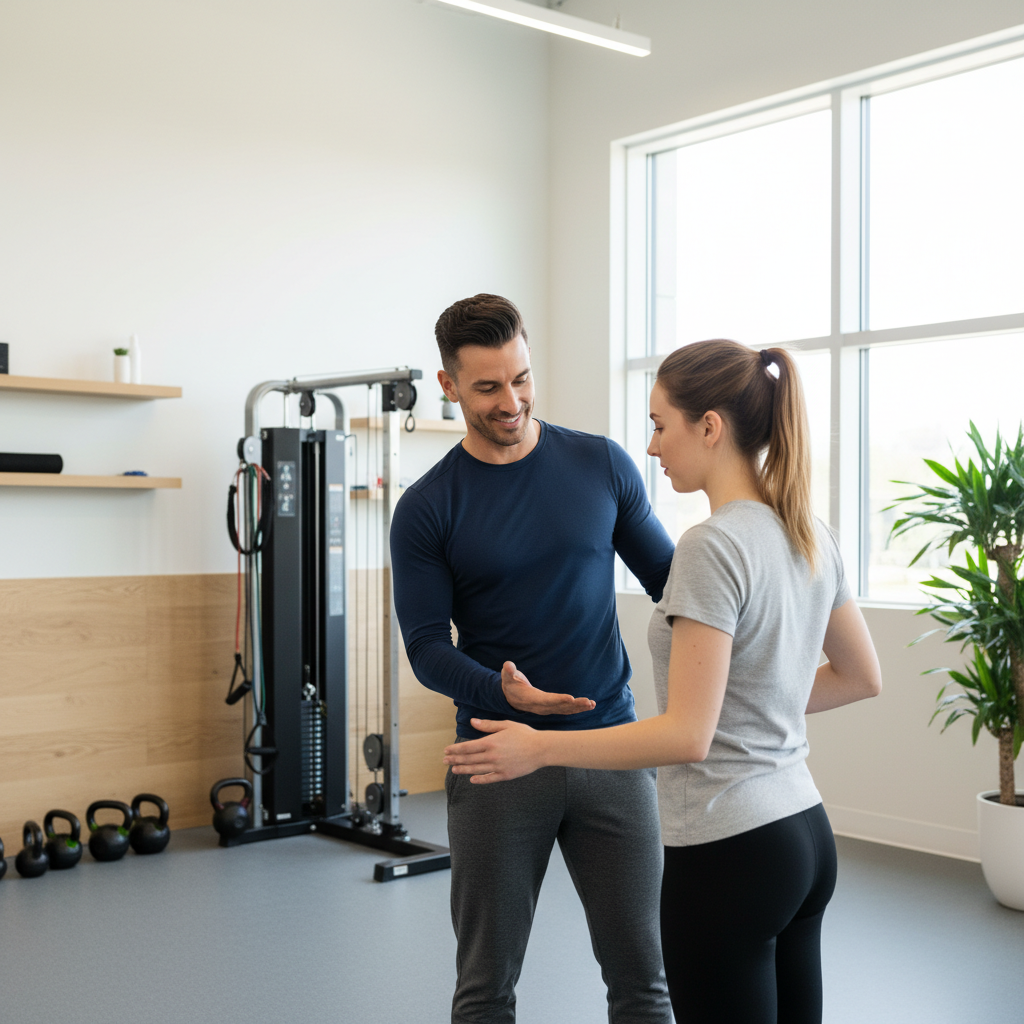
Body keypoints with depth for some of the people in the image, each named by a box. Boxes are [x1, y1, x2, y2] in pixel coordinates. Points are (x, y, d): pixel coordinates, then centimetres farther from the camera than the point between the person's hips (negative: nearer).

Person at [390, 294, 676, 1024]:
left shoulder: (602, 465, 2)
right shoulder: (428, 508, -4)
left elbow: (665, 572, 10)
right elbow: (428, 647, -5)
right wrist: (505, 693, -24)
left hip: (612, 750, 2)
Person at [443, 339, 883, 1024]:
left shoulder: (714, 547, -20)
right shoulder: (812, 536, 6)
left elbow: (688, 736, -23)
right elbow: (862, 677, 17)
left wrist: (539, 747, -15)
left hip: (728, 856, -9)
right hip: (807, 839, 9)